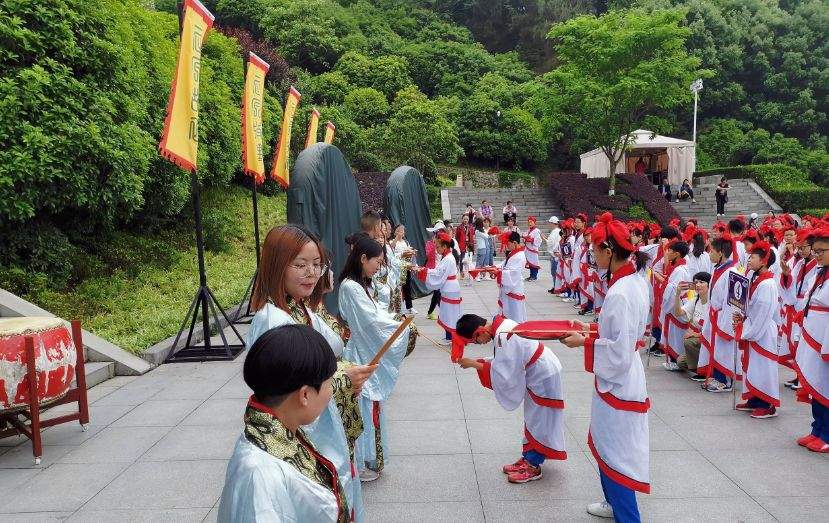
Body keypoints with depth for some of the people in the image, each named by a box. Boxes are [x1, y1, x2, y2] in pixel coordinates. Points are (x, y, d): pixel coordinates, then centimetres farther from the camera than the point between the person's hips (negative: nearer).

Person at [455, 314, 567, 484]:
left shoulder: (503, 337, -30)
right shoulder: (502, 326, -1)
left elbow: (504, 374, -27)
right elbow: (504, 362, 7)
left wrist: (473, 364, -21)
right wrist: (479, 362, -6)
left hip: (544, 375, -10)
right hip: (539, 372, 10)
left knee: (539, 420, 4)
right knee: (532, 419, 18)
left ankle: (533, 466, 16)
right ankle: (528, 457, 31)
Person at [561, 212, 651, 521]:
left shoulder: (619, 294, -28)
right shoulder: (635, 278, 1)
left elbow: (619, 354, -26)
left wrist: (585, 342, -15)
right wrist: (593, 331, 7)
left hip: (617, 385, -10)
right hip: (623, 380, 10)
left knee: (615, 457, 6)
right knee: (604, 447, 26)